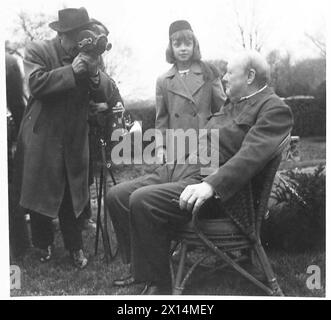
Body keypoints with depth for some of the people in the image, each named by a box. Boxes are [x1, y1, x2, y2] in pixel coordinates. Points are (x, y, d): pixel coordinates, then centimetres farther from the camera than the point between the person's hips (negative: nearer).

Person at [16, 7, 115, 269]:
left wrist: (94, 72, -22)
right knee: (40, 194, 8)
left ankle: (75, 247, 23)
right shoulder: (37, 51, -7)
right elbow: (37, 83, -23)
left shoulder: (90, 55, 4)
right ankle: (44, 245, 30)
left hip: (75, 140, 2)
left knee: (72, 195, 8)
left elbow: (105, 95, -3)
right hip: (42, 138, -2)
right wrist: (71, 70, -26)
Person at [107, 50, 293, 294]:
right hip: (179, 167, 9)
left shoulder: (274, 109, -8)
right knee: (117, 196, 1)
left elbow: (251, 154, -22)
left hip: (205, 180, -9)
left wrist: (211, 185, -33)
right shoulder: (233, 102, 21)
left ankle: (158, 285, -10)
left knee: (142, 201, -28)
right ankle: (144, 268, 16)